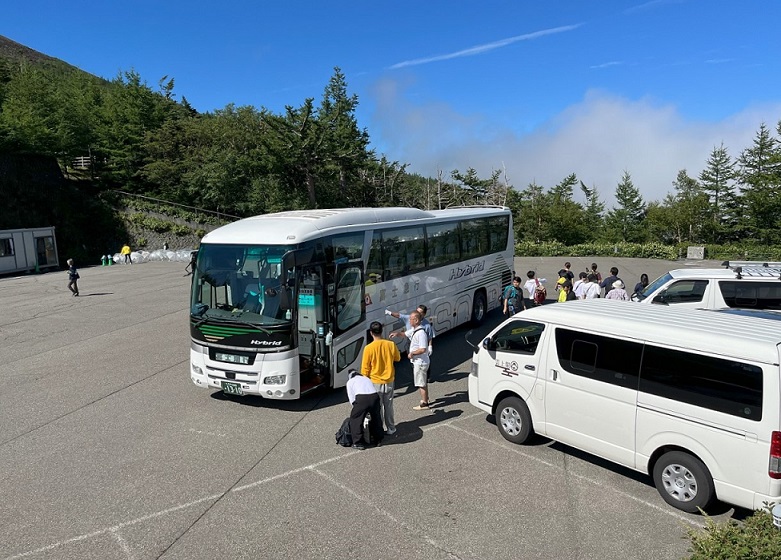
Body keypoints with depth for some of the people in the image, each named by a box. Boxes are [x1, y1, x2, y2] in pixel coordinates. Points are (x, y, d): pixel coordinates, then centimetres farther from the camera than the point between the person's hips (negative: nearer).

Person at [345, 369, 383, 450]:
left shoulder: (350, 381, 23)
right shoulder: (367, 378, 35)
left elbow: (352, 399, 17)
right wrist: (369, 410, 36)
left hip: (361, 398, -4)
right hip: (374, 396, 4)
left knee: (355, 419, 15)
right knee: (376, 418, 25)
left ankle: (359, 443, 15)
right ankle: (378, 439, 39)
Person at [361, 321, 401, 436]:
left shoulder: (369, 348, -17)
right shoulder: (391, 345, -9)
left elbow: (365, 368, -11)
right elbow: (398, 358, 10)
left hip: (375, 382, -3)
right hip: (389, 381, 3)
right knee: (388, 406, 16)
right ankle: (390, 429, 24)